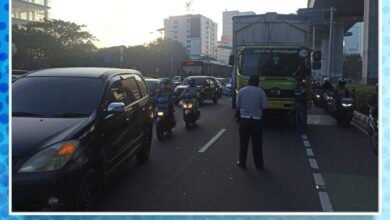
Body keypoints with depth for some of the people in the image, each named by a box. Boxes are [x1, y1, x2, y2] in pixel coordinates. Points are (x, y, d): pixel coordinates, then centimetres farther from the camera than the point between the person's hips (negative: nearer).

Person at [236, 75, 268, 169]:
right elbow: (264, 106, -5)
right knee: (257, 143, 7)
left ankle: (242, 162, 18)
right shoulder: (260, 92, -5)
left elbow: (237, 105, 4)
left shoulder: (241, 91, 0)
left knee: (243, 142, 11)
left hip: (244, 119, 1)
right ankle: (259, 164, 13)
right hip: (256, 120, -1)